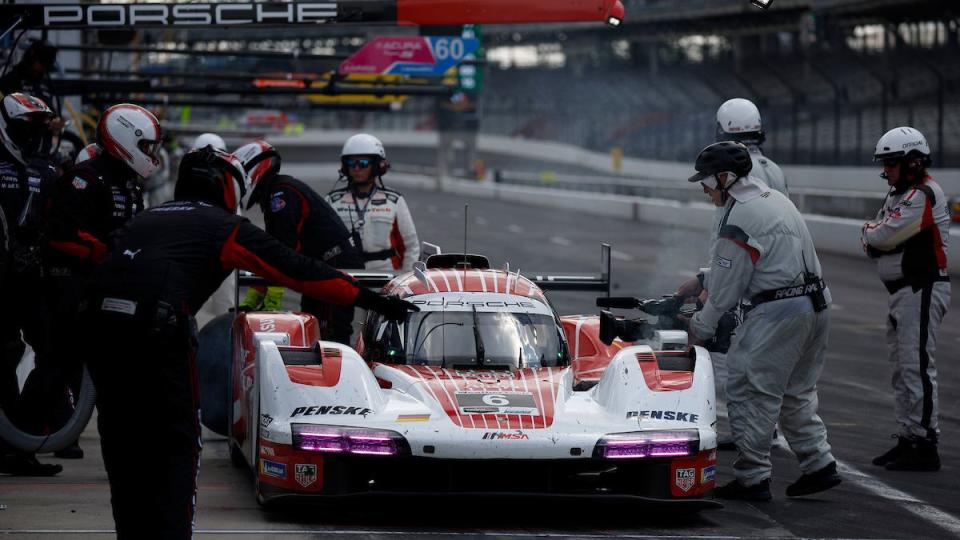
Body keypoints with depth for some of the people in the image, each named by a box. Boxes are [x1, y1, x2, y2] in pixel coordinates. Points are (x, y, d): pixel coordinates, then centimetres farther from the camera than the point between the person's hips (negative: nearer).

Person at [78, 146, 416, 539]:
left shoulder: (145, 219, 30)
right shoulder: (226, 227, 13)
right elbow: (297, 270, 11)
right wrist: (371, 300, 15)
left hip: (98, 320, 5)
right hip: (156, 331, -5)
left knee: (124, 443, 17)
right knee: (175, 446, 7)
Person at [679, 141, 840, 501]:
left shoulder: (739, 220, -14)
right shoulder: (775, 199, 16)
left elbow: (727, 289, -9)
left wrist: (700, 328, 4)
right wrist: (703, 280, 29)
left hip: (778, 311, -10)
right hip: (817, 304, 10)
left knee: (750, 392, -3)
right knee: (795, 391, 19)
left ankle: (751, 478, -2)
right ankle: (819, 464, 17)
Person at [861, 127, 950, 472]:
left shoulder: (923, 196, -15)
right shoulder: (900, 194, 17)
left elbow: (883, 236, -19)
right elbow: (872, 242, 14)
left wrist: (870, 233, 2)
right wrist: (876, 235, -8)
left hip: (922, 291, -11)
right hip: (903, 291, 11)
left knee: (917, 366, -11)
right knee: (902, 367, 14)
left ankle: (925, 446, -11)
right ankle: (909, 439, 21)